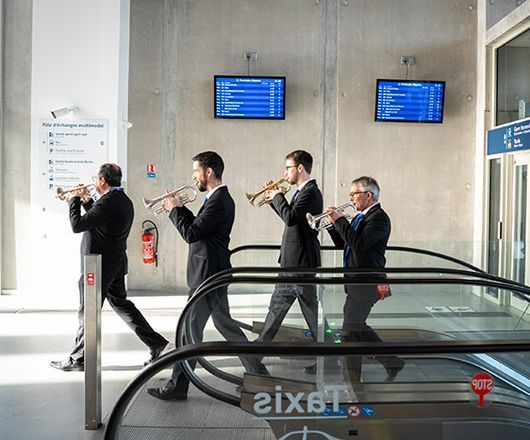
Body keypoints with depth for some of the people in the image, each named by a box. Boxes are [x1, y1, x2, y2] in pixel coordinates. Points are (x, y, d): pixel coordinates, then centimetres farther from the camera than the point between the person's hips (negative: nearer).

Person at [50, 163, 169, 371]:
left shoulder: (107, 202, -22)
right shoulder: (124, 201, 9)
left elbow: (77, 225, -23)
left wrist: (74, 201, -9)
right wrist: (87, 201, 11)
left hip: (98, 267, -9)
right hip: (116, 265, 9)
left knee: (87, 313, 3)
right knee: (121, 304, 18)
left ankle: (78, 359, 17)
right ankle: (155, 342, 18)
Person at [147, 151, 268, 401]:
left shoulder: (218, 202, -19)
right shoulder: (219, 198, 13)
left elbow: (190, 234, -21)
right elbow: (198, 226, 17)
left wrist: (174, 210, -8)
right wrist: (179, 208, 8)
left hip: (208, 276, -10)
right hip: (213, 274, 10)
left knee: (190, 330, 0)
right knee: (225, 325, 16)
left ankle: (177, 387, 13)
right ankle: (258, 374, 24)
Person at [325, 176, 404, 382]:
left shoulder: (379, 218, -13)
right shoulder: (360, 217, 17)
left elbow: (359, 244, -26)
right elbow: (343, 244, 19)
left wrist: (339, 221, -19)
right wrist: (333, 224, 5)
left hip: (366, 283, -10)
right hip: (355, 281, 10)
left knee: (350, 330, -6)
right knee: (358, 327, 16)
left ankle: (353, 378, 7)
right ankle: (393, 362, 28)